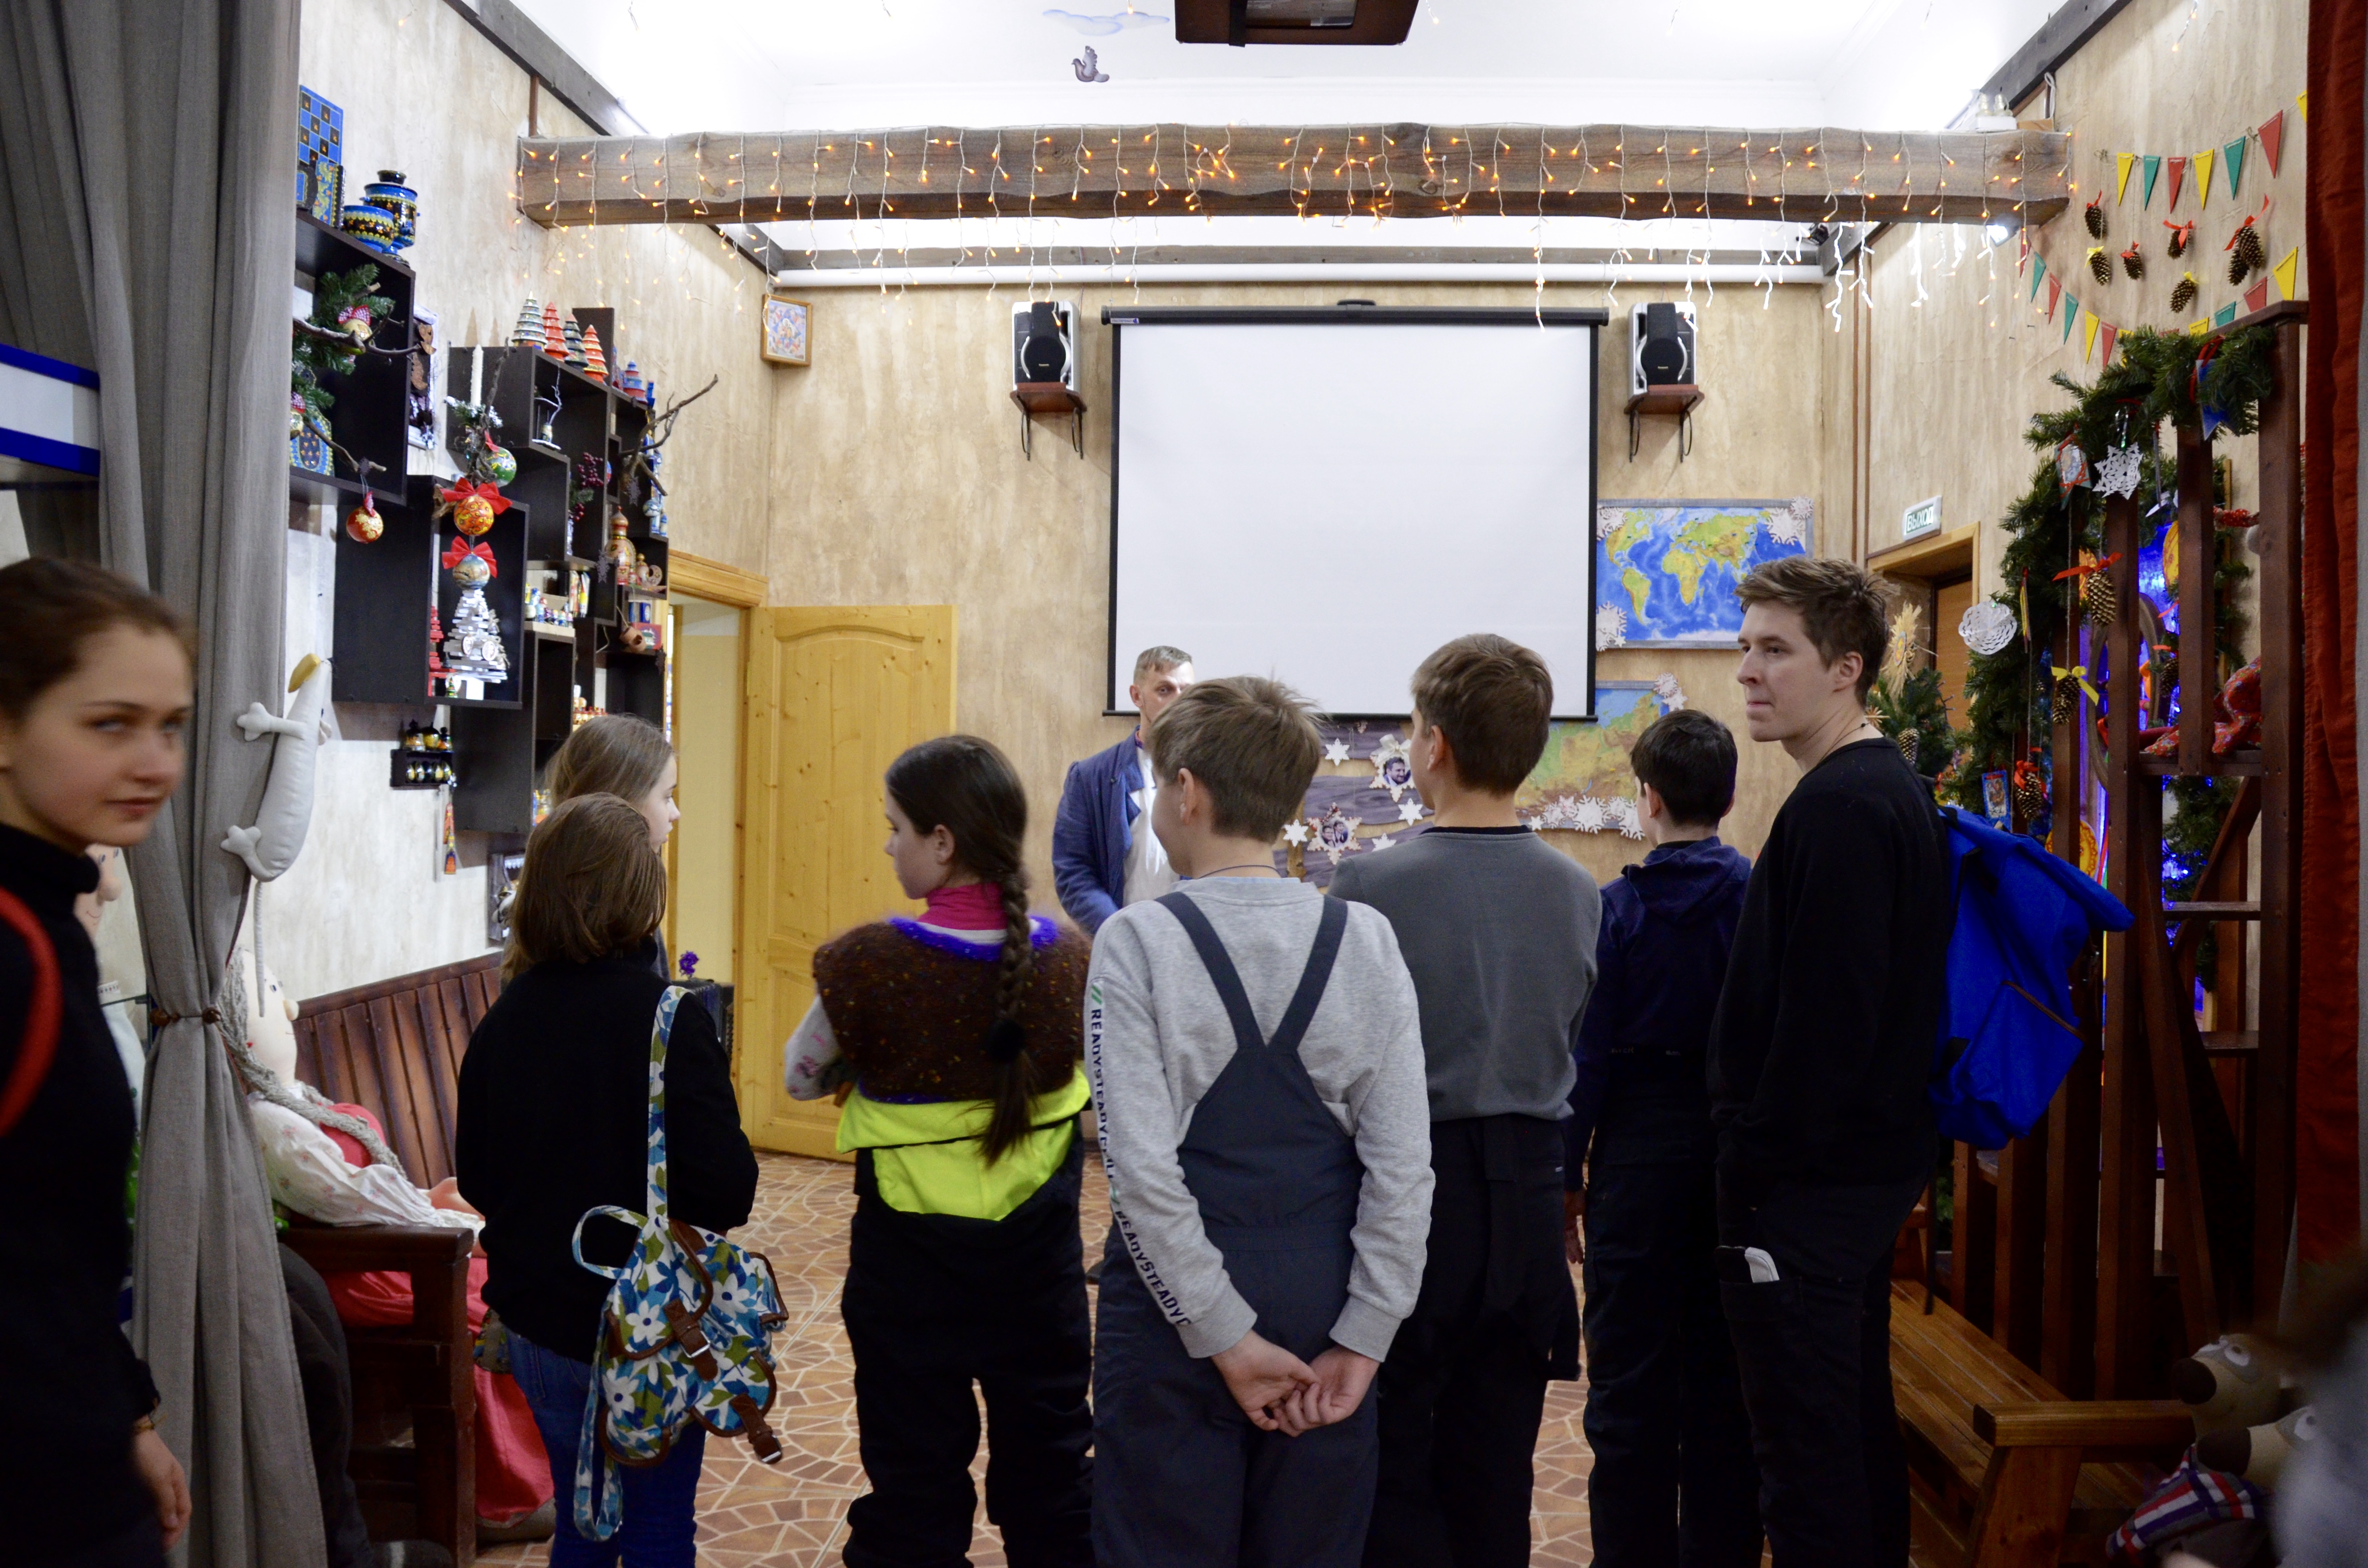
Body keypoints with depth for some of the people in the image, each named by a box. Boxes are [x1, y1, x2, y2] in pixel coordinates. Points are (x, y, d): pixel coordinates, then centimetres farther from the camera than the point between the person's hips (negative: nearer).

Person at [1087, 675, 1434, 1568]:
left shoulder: (1138, 942, -12)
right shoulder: (1366, 941, -3)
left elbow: (1143, 1166, -16)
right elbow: (1404, 1163, -6)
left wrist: (1224, 1333, -9)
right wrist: (1362, 1337, -1)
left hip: (1175, 1308, -3)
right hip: (1321, 1297, 3)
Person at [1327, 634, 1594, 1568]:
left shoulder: (1369, 889, -17)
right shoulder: (1577, 892, -1)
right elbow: (1568, 1040, 8)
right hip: (1529, 1196, 5)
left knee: (1391, 1471, 9)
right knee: (1494, 1474, 16)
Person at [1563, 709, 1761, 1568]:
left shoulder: (1618, 908, -10)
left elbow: (1588, 1054, -9)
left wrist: (1567, 1178, -1)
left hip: (1641, 1151, -3)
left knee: (1630, 1380, 8)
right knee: (1724, 1377, 14)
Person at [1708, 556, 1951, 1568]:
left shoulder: (1837, 807, -19)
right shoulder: (1895, 791, 13)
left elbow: (1819, 1018, -23)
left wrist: (1750, 1170, -16)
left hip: (1806, 1182, -11)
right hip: (1871, 1162, 11)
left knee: (1805, 1453, -1)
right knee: (1859, 1420, 21)